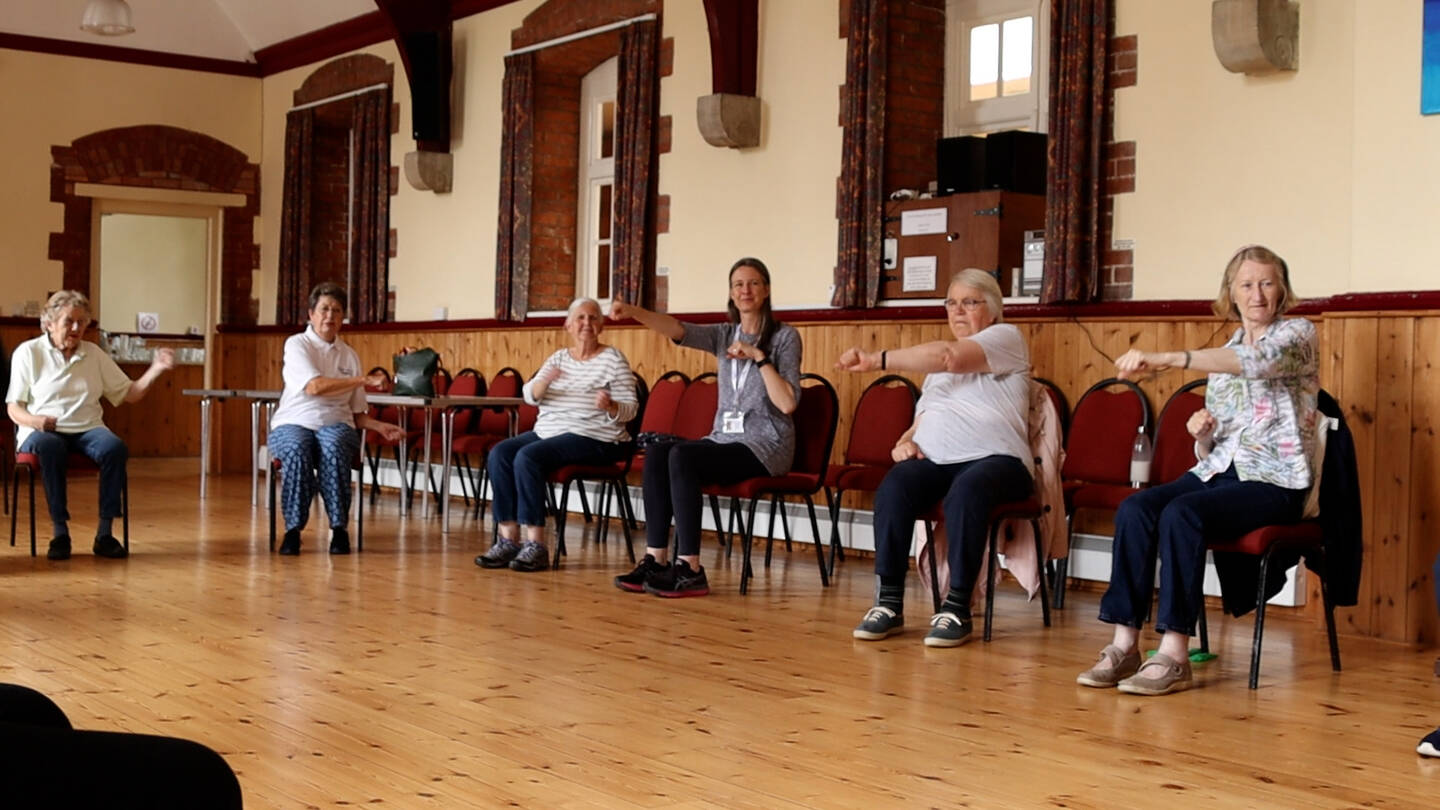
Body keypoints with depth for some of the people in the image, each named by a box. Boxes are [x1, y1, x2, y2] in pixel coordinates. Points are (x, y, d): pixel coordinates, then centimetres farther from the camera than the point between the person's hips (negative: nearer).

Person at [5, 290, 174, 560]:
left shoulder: (94, 353, 17)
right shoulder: (28, 352, 7)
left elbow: (129, 393, 14)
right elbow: (13, 407, 4)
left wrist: (157, 368, -1)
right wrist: (34, 420, -19)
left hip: (87, 430, 3)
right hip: (42, 431, -3)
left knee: (115, 448, -32)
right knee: (49, 449, -40)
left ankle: (104, 532, -28)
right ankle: (60, 531, -33)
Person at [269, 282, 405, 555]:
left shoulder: (349, 355, 14)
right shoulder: (297, 344, 2)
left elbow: (356, 412, 16)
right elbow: (314, 387, -16)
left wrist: (379, 426, -3)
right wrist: (363, 380, -18)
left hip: (336, 424, 2)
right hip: (294, 423, -2)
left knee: (333, 449, -35)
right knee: (297, 451, -37)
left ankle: (339, 528, -29)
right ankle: (293, 530, -28)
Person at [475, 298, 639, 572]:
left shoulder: (613, 359, 0)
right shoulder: (558, 357, 15)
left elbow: (630, 408, -5)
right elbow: (530, 395, 4)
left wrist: (610, 406, -28)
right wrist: (545, 381, -19)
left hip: (594, 439, -6)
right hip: (547, 431, 6)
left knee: (528, 457, -29)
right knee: (499, 454, -17)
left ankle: (535, 546, -28)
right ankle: (508, 539, -19)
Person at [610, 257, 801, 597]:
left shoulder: (785, 336, -2)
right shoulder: (725, 335, 12)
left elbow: (787, 404, -10)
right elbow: (679, 330, -8)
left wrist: (760, 357, -17)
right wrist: (633, 311, -25)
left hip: (765, 446, -6)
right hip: (724, 439, 6)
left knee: (682, 456, -29)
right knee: (656, 452, -20)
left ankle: (690, 570, -28)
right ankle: (656, 561, -22)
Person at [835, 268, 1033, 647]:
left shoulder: (1005, 337, 5)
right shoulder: (937, 370, 29)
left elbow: (948, 356, -14)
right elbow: (922, 421, 26)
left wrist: (877, 359, -17)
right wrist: (904, 443, 1)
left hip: (994, 458, -5)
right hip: (936, 460, 5)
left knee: (965, 491, -40)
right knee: (893, 486, -29)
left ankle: (957, 609, -31)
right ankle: (889, 602, -24)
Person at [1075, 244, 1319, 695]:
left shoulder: (1297, 335, 0)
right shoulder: (1221, 357, 18)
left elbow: (1258, 361, -26)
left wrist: (1165, 360, -35)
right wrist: (1202, 435, -6)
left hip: (1274, 482, -6)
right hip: (1218, 472, 6)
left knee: (1180, 514, -32)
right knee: (1134, 509, -22)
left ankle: (1174, 657, -30)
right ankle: (1124, 645, -23)